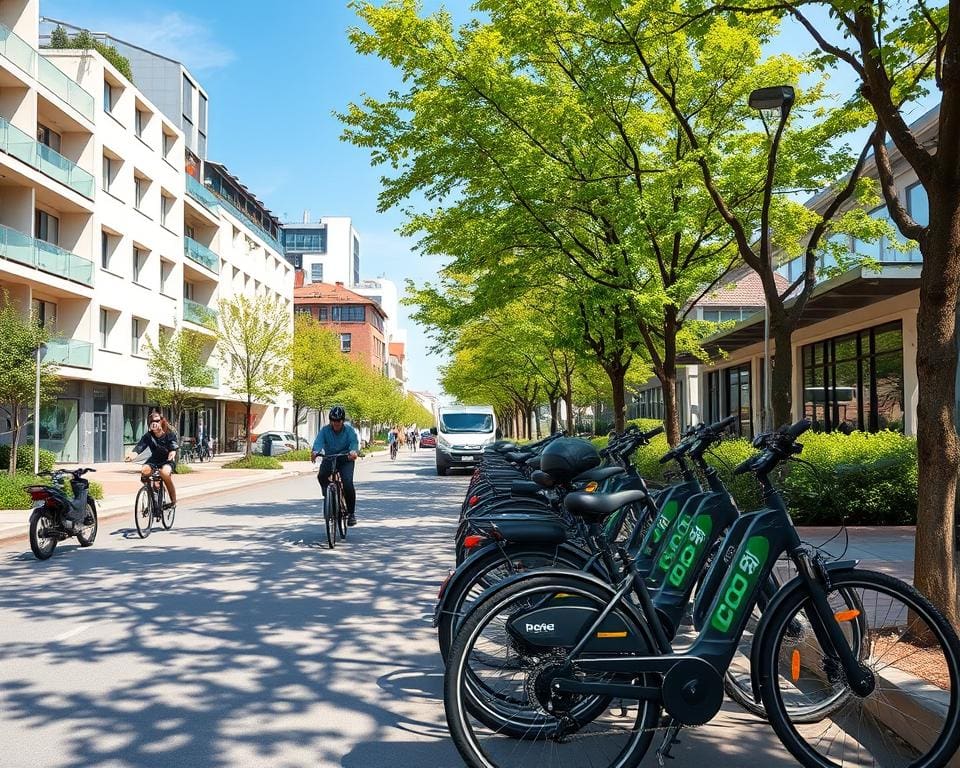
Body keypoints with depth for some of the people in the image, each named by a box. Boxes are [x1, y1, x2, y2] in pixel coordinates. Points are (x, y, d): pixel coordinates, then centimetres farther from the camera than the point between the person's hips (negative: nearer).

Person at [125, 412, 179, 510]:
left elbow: (174, 447, -26)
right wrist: (131, 454, -42)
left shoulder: (170, 434, -12)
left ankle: (173, 501, -18)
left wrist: (172, 453, -51)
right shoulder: (148, 436, -6)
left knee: (165, 472, -36)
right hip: (155, 459, 3)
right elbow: (139, 446, -20)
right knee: (144, 471, -29)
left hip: (168, 461, -3)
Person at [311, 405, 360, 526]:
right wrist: (315, 451, -47)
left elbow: (355, 441, -26)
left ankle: (351, 512, -6)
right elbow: (319, 442, -24)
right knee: (321, 476, -28)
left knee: (348, 483, -22)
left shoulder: (349, 430, -9)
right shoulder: (325, 430, -7)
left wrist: (353, 451, -50)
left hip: (346, 459, -2)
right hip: (329, 458, 2)